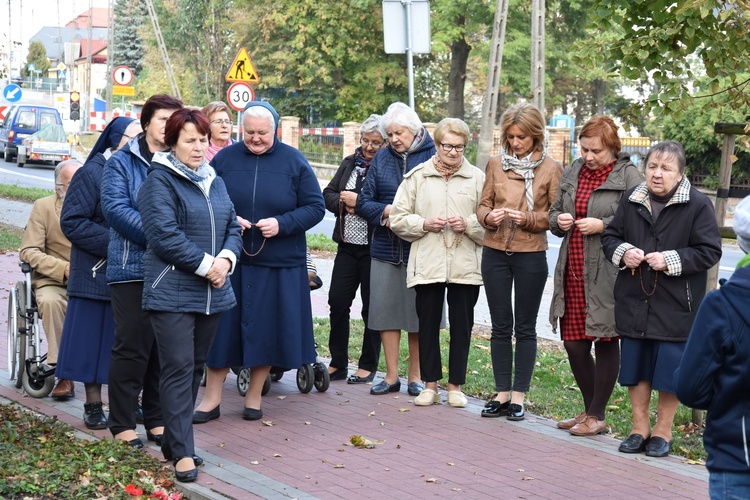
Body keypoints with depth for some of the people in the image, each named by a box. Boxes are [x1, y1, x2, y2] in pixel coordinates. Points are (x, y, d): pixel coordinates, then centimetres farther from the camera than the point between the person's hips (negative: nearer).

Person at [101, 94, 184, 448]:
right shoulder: (122, 162, 0)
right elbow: (115, 208, -11)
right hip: (132, 268, -4)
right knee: (132, 345, -2)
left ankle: (156, 419, 21)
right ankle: (122, 423, 9)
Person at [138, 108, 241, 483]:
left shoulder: (215, 182, 16)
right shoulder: (160, 181, -7)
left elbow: (232, 227, 14)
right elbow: (164, 235, -16)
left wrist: (226, 259, -7)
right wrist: (205, 265, -16)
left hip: (212, 293, 7)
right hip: (172, 293, -7)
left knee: (196, 367, 12)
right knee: (178, 368, -8)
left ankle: (173, 439, 23)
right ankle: (182, 452, -5)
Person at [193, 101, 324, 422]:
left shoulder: (294, 162, 0)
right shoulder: (224, 159, 3)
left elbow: (315, 208, -1)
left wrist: (282, 224, -16)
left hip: (279, 266, -1)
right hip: (230, 261, 1)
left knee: (267, 331, 6)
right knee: (221, 329, 3)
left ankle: (254, 397, 21)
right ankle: (211, 400, 14)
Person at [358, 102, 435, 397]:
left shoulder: (432, 157, -3)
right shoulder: (381, 159, 9)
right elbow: (364, 202, 8)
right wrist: (386, 211, -11)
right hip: (385, 248, 4)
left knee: (419, 315, 4)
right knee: (386, 311, 6)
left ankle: (415, 376, 17)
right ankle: (391, 377, 16)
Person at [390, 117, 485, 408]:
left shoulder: (477, 178, 5)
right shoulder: (417, 176, 6)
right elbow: (398, 218, 5)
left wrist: (468, 224, -13)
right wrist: (425, 224, -10)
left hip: (465, 266, 0)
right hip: (427, 263, 1)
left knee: (462, 326, 5)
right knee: (428, 324, 6)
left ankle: (456, 386, 16)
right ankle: (430, 385, 17)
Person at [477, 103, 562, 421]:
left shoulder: (551, 168, -2)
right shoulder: (496, 164, 7)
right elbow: (483, 204, 10)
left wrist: (529, 219, -18)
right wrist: (489, 216, -12)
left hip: (531, 255, -3)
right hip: (495, 252, 3)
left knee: (525, 328, 4)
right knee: (500, 326, 7)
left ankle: (518, 397, 10)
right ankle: (502, 395, 14)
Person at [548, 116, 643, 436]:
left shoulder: (629, 176, -7)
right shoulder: (573, 173, 13)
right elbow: (554, 213, 22)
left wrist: (603, 226, -18)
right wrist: (559, 220, 1)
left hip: (606, 275, -6)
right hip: (573, 271, 6)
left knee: (606, 343, 3)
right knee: (573, 343, 9)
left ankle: (597, 416, 13)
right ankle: (589, 410, 26)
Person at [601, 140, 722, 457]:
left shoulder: (698, 205, -8)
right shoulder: (631, 200, 4)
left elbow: (709, 251, -9)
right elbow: (610, 236, 13)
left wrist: (671, 260, -19)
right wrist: (622, 252, -9)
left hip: (675, 306, -4)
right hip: (634, 301, 4)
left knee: (669, 369, 2)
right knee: (635, 368, 11)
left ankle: (662, 431, 19)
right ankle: (639, 427, 26)